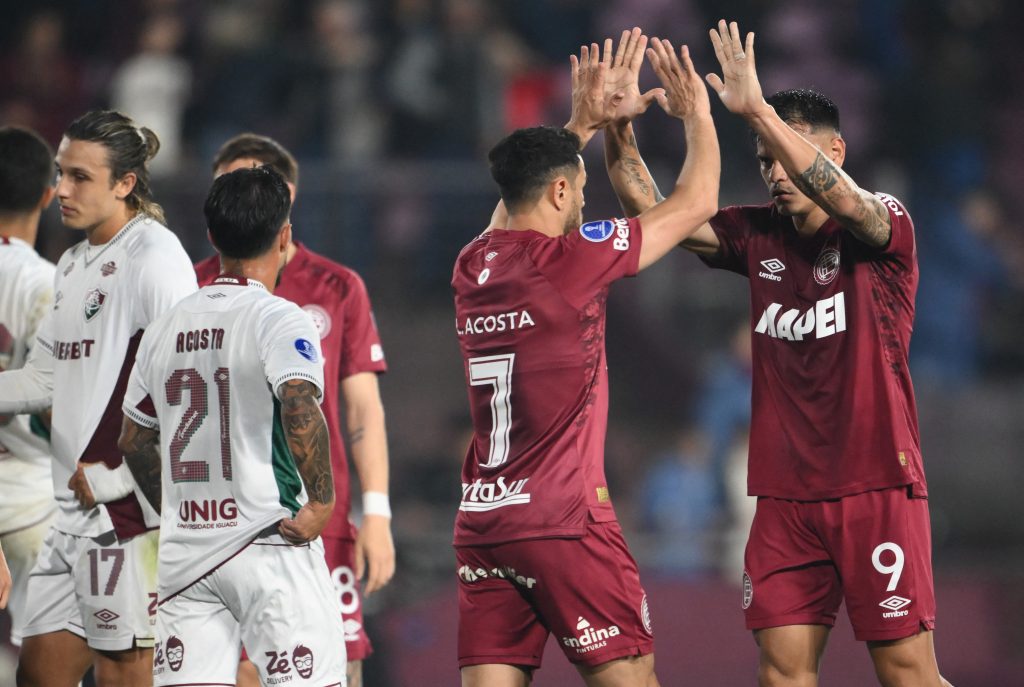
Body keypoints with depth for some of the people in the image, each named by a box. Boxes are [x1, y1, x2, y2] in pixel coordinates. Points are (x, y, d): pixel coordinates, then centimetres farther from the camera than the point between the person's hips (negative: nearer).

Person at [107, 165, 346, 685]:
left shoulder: (163, 329, 11)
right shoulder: (279, 319, -8)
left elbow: (133, 439, 19)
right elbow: (300, 407, -26)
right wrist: (321, 502, -17)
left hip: (182, 552, 6)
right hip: (270, 545, -6)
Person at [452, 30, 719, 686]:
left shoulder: (474, 264, 8)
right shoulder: (571, 260, -9)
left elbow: (522, 198, 33)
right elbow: (696, 204, 1)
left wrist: (583, 124, 36)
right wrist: (698, 115, 17)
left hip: (480, 525, 6)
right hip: (564, 521, -6)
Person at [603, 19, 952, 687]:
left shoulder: (884, 224, -6)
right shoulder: (758, 235, 10)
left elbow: (841, 200, -28)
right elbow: (657, 217, 6)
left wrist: (757, 110, -37)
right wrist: (619, 136, -12)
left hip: (876, 486, -5)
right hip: (787, 494, 5)